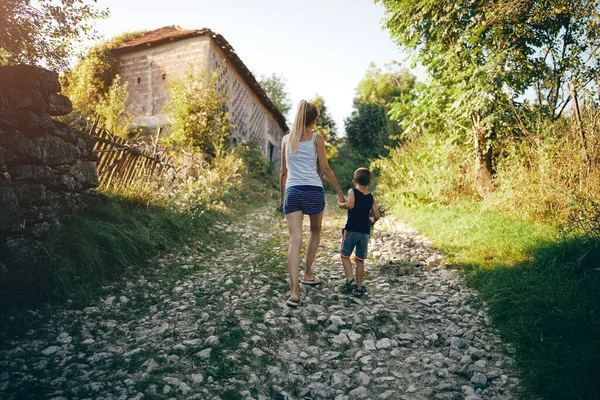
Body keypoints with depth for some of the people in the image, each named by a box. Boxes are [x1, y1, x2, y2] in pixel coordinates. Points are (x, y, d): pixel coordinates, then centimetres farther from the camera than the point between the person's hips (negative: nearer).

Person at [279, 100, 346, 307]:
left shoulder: (286, 139, 13)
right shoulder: (316, 139, 2)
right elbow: (325, 170, -1)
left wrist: (282, 195, 26)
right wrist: (340, 192, 7)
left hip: (292, 191, 2)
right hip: (313, 191, -2)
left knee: (295, 241, -4)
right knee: (315, 232, 23)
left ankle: (294, 292, -12)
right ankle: (307, 274, 30)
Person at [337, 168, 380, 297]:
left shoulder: (352, 191, -3)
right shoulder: (371, 197, 8)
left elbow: (350, 205, -22)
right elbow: (376, 215, 2)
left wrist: (341, 204, -4)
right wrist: (372, 221, 22)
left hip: (351, 229, -4)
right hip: (365, 231, 4)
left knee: (345, 255, 8)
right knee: (360, 260, 9)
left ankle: (350, 280, -7)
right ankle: (359, 287, 12)